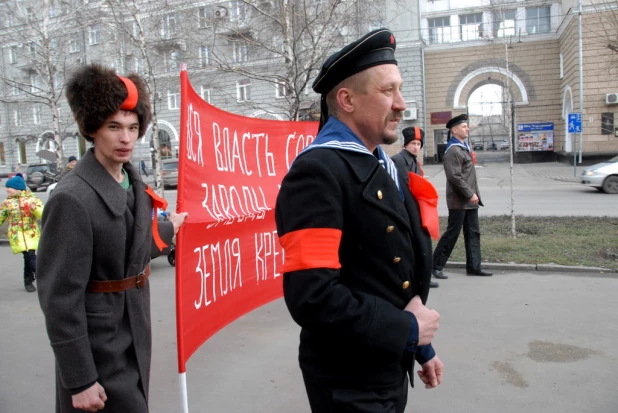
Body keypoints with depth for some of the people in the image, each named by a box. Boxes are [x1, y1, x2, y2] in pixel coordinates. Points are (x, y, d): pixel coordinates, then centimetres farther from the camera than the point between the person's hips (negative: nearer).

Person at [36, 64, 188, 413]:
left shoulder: (135, 185, 2)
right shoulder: (72, 199, -22)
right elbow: (60, 299, -21)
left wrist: (168, 229, 28)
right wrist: (79, 379, -18)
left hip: (135, 341, 8)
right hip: (98, 351, -8)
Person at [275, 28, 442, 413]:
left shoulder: (384, 166, 7)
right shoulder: (317, 171, -23)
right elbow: (312, 296, -30)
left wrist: (421, 345, 16)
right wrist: (407, 329, -19)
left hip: (391, 367, 9)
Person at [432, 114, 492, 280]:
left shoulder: (464, 147, 15)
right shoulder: (453, 150, -16)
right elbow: (455, 177, -23)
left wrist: (474, 194, 14)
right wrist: (470, 194, -19)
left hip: (470, 200, 9)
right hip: (459, 201, -9)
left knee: (473, 233, 11)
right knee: (452, 234, -3)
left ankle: (474, 266, 19)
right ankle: (436, 266, 8)